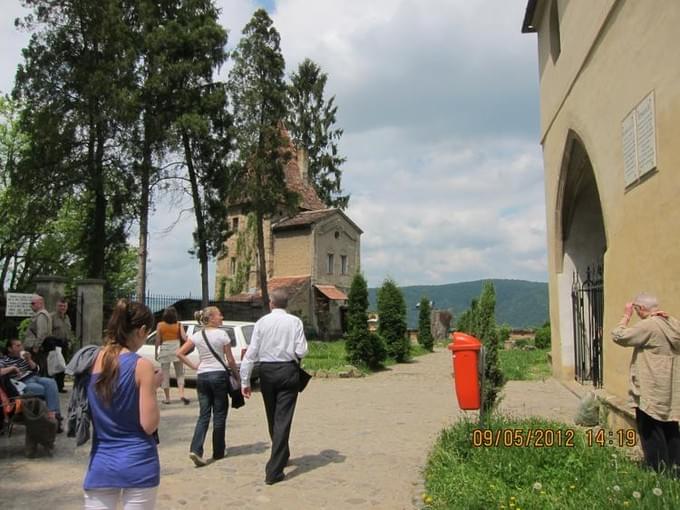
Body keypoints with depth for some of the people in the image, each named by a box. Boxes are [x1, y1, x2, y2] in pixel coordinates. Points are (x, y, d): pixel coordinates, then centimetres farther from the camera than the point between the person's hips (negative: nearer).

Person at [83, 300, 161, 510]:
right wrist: (153, 387, -2)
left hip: (101, 463, 4)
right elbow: (149, 425, -15)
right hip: (137, 464, -4)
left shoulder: (92, 361, 0)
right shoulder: (141, 366, -15)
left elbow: (89, 415, 10)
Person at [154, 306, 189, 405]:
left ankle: (167, 398, 10)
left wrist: (156, 353, 8)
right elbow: (184, 337, -10)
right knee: (180, 374, 9)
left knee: (165, 374, 8)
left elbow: (157, 341, 0)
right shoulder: (179, 324, 0)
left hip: (164, 350, 0)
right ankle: (181, 394, -8)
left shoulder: (160, 325, -1)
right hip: (176, 349, 0)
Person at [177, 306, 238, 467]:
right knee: (219, 414, 8)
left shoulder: (197, 335, 5)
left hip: (201, 376, 4)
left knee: (204, 414, 7)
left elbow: (180, 353, 4)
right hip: (218, 375, -4)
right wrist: (236, 375, 7)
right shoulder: (222, 334, -8)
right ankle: (218, 451, 17)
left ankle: (195, 449, -9)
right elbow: (230, 360, -4)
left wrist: (194, 366, 7)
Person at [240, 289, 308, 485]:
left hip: (266, 371, 2)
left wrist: (245, 381, 1)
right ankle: (274, 470, -4)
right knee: (283, 419, 0)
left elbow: (251, 353, -4)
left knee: (272, 418, 20)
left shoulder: (262, 322, -2)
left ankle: (282, 456, 40)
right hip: (288, 371, -2)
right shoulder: (295, 322, -5)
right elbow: (301, 352, -8)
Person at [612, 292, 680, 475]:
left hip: (651, 392, -8)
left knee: (651, 432, 2)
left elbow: (619, 336, -15)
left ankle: (659, 472, 7)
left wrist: (626, 316, -7)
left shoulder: (648, 325, -19)